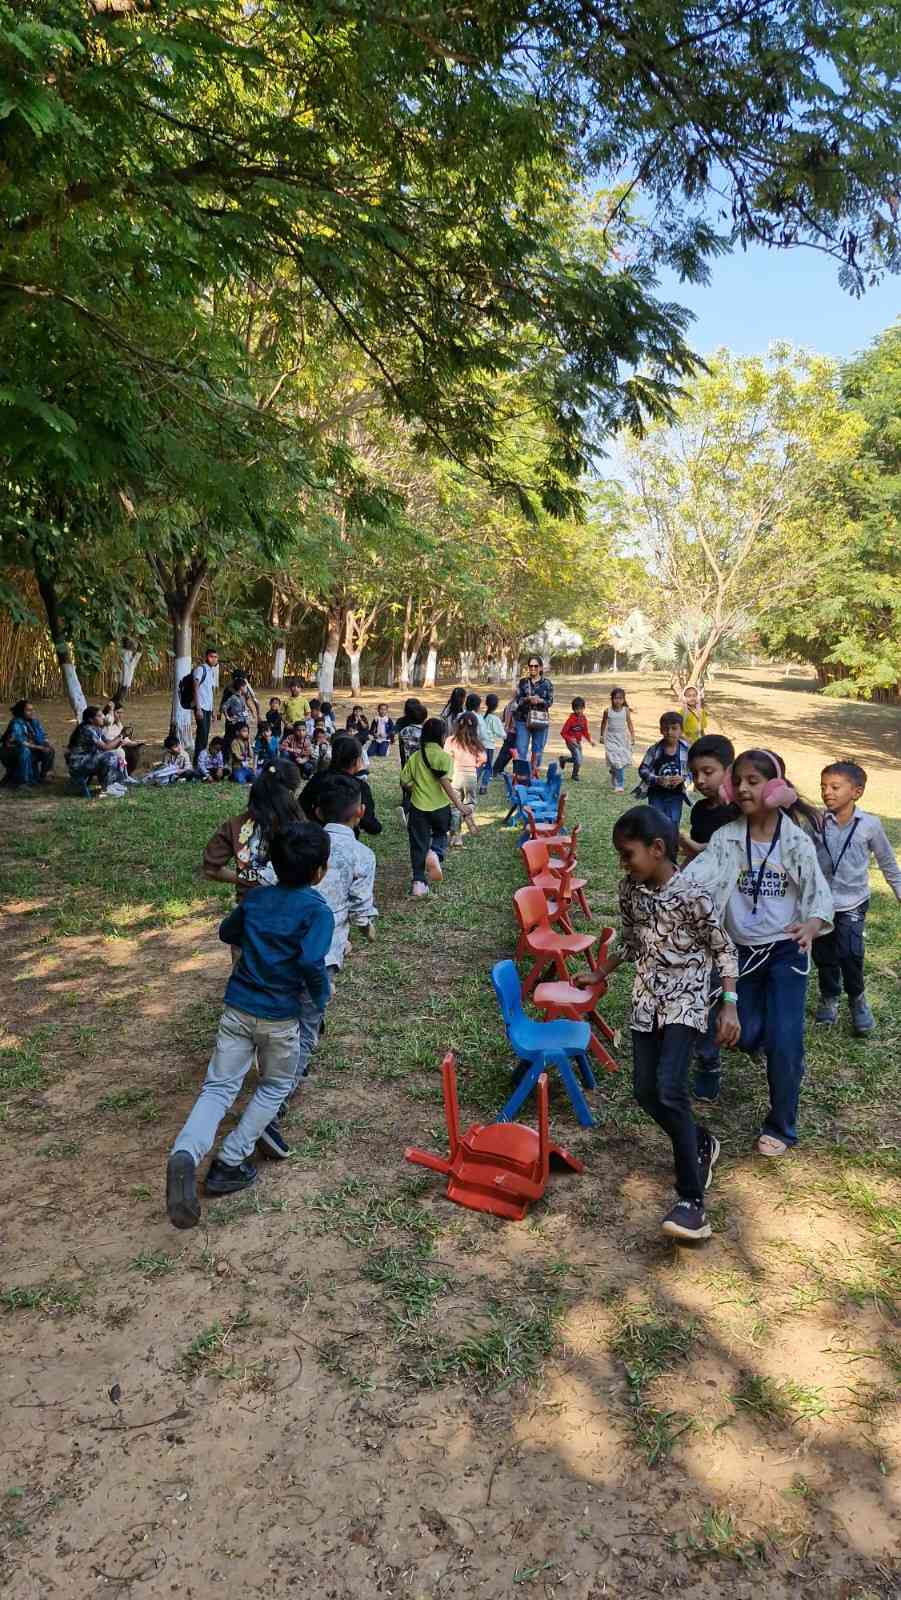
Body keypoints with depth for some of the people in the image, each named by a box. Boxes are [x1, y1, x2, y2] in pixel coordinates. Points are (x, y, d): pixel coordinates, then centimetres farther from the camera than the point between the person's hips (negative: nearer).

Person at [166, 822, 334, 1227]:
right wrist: (322, 997, -6)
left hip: (237, 1007, 4)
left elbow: (227, 932, 21)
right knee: (276, 1086, 19)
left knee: (219, 1086, 4)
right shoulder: (317, 910, -13)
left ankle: (185, 1155, -22)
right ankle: (229, 1164, 14)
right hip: (279, 1015, -4)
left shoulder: (256, 898, 6)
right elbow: (312, 962, -24)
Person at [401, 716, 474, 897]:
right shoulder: (444, 757, -10)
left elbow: (405, 781, 2)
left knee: (418, 845, 9)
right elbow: (445, 782, -21)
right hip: (440, 807, -2)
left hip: (418, 807, 2)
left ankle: (419, 882, 5)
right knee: (441, 833, 24)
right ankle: (435, 854, -7)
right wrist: (459, 805, -20)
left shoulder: (415, 757, 2)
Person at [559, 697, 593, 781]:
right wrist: (570, 739, -29)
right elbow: (563, 733, -16)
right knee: (578, 759, -16)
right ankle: (575, 776, 7)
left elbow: (585, 731, 9)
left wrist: (590, 740, -5)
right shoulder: (571, 719, -21)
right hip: (571, 742, -7)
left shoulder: (584, 718, -2)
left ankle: (563, 759, 45)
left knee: (577, 759, 18)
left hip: (578, 742, 7)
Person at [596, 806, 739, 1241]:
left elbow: (723, 949, -8)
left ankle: (692, 1202, -15)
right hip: (646, 999, 6)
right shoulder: (629, 891, 1)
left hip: (685, 1000, -6)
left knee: (669, 1087, -20)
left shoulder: (693, 895, -17)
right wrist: (599, 974, 20)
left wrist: (729, 1003, -14)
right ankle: (702, 1144, 33)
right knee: (645, 1090, 5)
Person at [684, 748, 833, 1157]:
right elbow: (695, 876, -21)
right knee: (746, 1036, 8)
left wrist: (812, 926, -38)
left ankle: (781, 1127, 13)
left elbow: (819, 894, -16)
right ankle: (786, 1055, 47)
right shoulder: (726, 838, -7)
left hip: (786, 950, -2)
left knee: (784, 1042, -8)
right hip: (742, 950, 3)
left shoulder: (796, 840, -11)